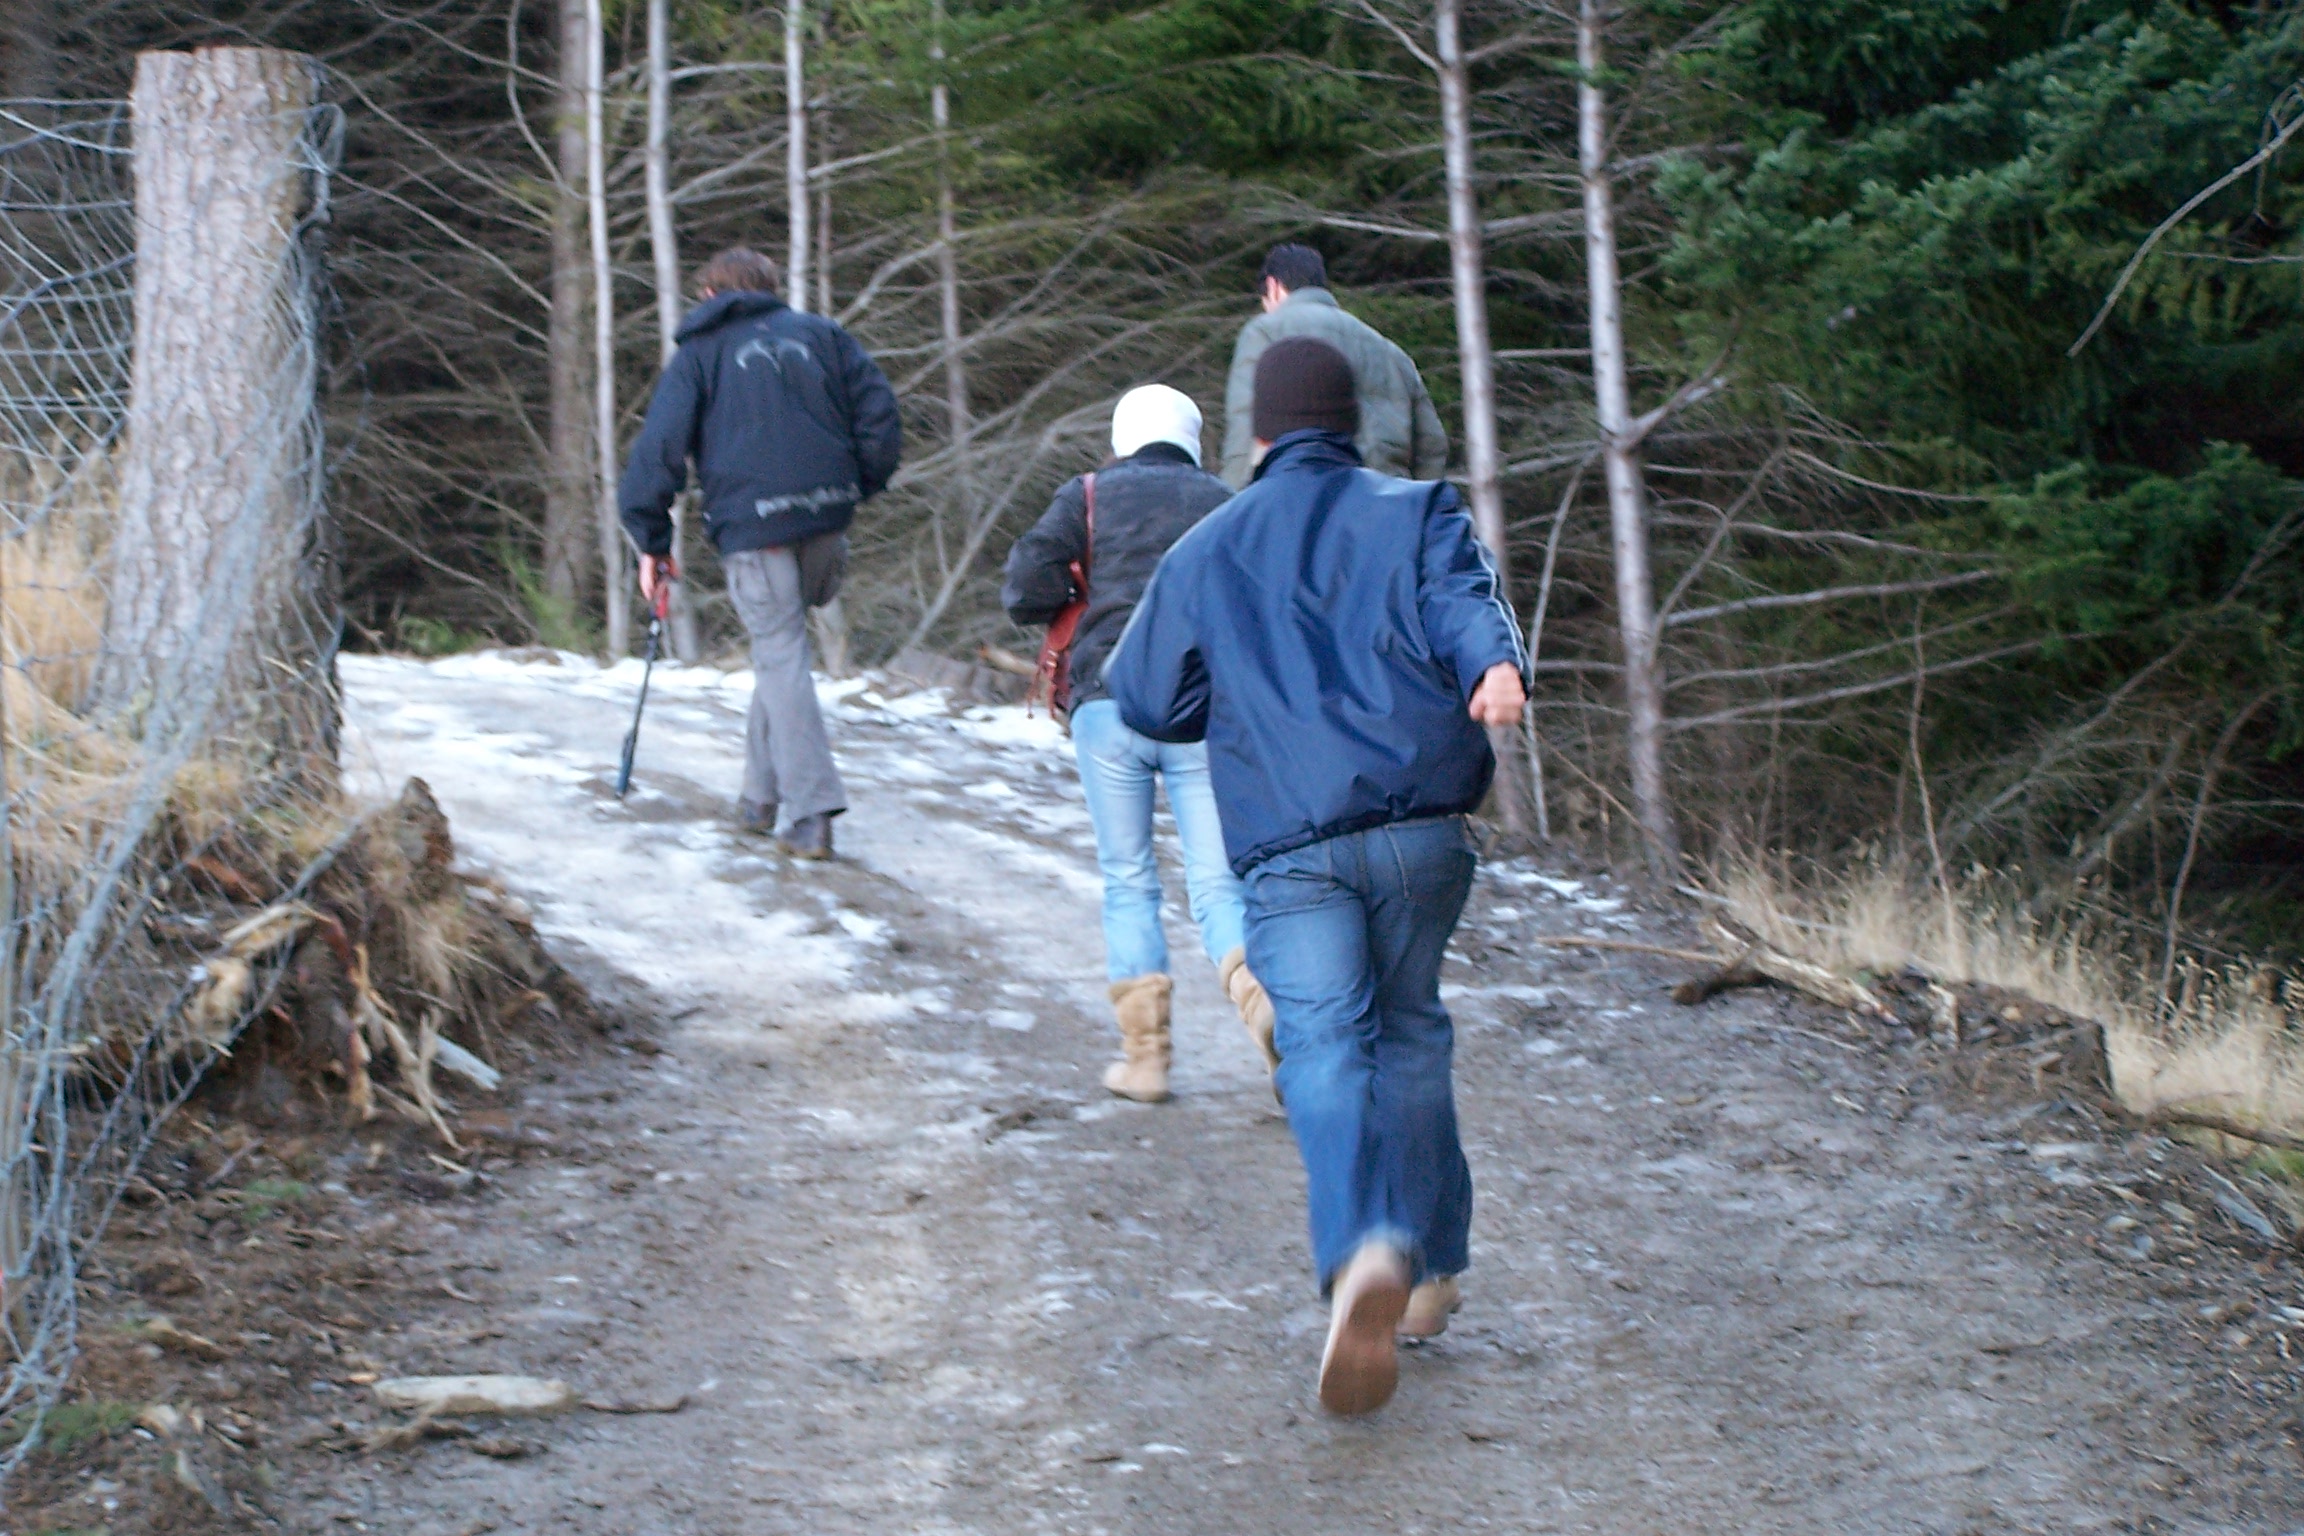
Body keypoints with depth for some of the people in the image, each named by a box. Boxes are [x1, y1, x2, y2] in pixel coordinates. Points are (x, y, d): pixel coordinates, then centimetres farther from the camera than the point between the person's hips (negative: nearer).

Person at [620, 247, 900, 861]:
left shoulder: (700, 353, 9)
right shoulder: (820, 333, 17)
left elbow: (660, 446, 1)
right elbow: (879, 410, 8)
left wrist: (652, 543, 4)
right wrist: (859, 487, 16)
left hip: (752, 523, -3)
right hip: (827, 521, 3)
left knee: (781, 659, -1)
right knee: (781, 650, 19)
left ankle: (810, 815, -9)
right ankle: (762, 794, 20)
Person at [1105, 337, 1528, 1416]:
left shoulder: (1204, 553, 17)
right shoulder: (1415, 513, 12)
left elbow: (1144, 701, 20)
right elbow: (1463, 598, -10)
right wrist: (1496, 663, -29)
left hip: (1287, 843, -1)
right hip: (1422, 824, 1)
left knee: (1325, 1046, -11)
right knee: (1410, 1032, 18)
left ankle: (1366, 1254, -38)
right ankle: (1432, 1267, 20)